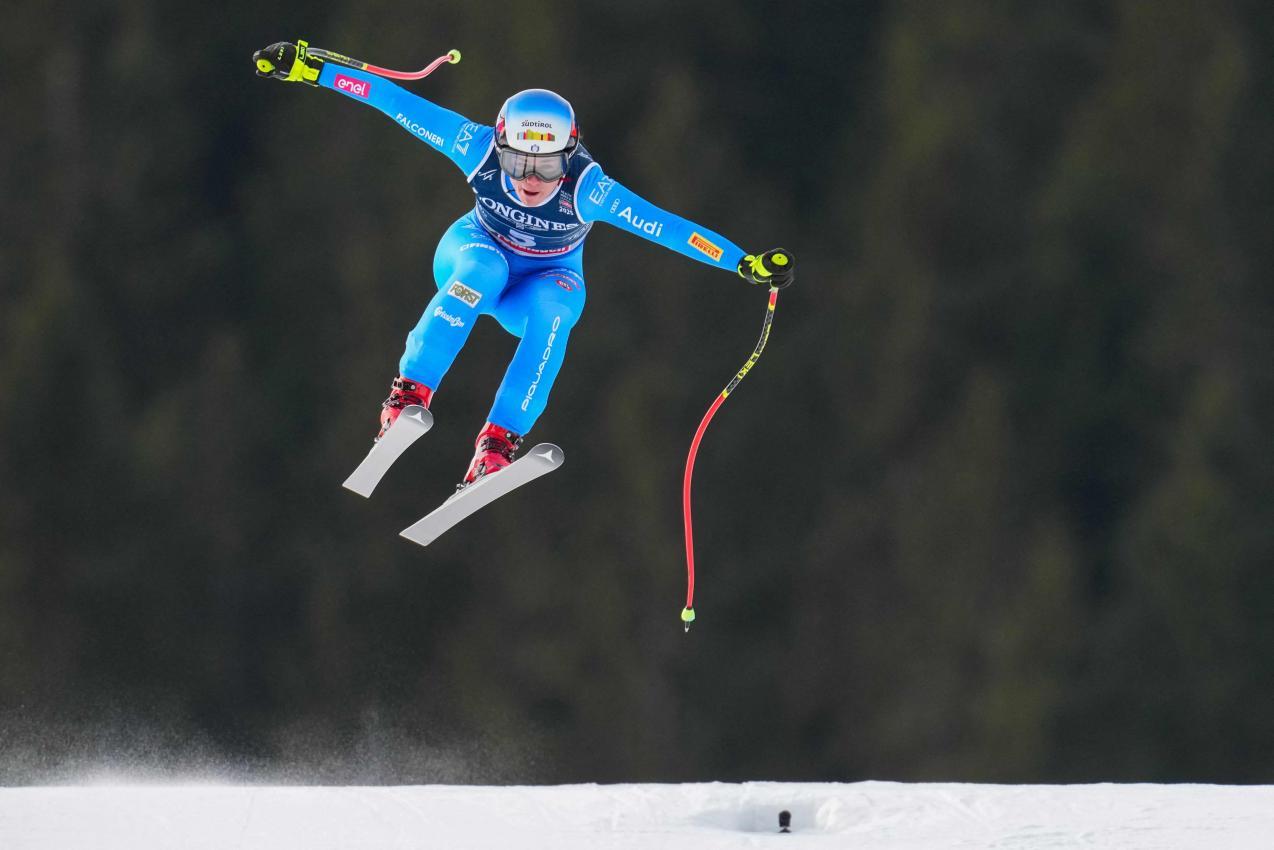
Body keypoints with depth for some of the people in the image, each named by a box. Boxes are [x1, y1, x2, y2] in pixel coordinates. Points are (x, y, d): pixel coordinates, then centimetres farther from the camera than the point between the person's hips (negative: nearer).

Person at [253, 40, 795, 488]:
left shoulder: (587, 189, -32)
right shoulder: (481, 151, -30)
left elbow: (666, 228, -31)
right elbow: (399, 103, -27)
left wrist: (748, 264, -35)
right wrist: (309, 69, -28)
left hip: (549, 278, 0)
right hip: (476, 250, 0)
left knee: (552, 308, -35)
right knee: (483, 272, -36)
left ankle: (497, 447, -38)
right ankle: (408, 397, -37)